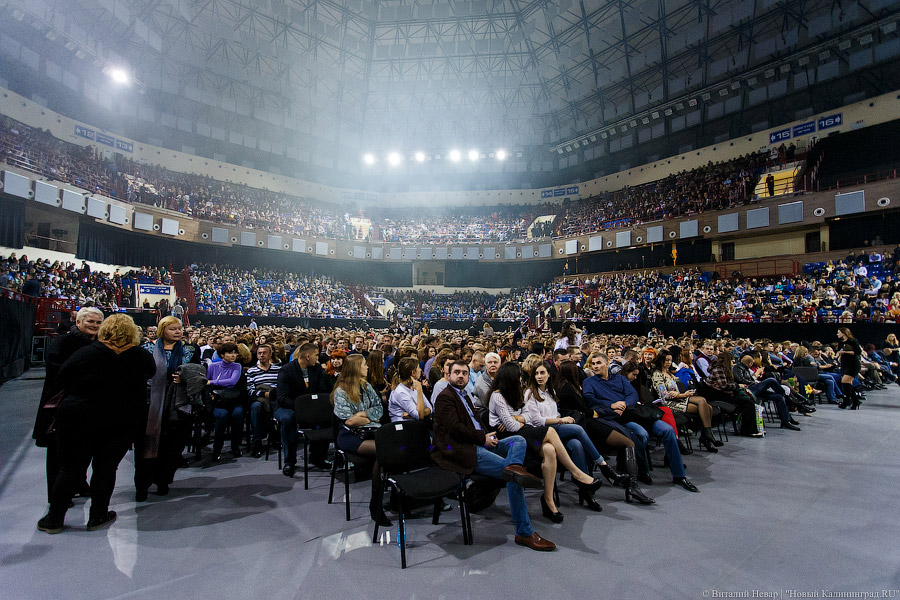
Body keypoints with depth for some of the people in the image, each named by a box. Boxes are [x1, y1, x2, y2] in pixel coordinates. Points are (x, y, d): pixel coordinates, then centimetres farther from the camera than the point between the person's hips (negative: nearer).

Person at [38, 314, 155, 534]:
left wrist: (84, 390, 13)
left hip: (79, 418, 0)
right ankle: (97, 517, 20)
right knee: (106, 467, 11)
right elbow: (151, 372, 11)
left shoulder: (86, 353, -11)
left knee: (71, 467, 12)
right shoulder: (140, 357, -8)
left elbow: (61, 379, -2)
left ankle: (54, 519, 23)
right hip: (121, 422, 1)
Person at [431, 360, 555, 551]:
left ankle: (514, 466, -39)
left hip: (477, 444, 10)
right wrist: (483, 437, -10)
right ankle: (524, 532, -15)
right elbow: (455, 428, -15)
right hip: (461, 451, -10)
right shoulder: (445, 397, -4)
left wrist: (487, 435, 3)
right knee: (513, 478, -20)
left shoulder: (464, 396, 26)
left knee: (518, 439, -6)